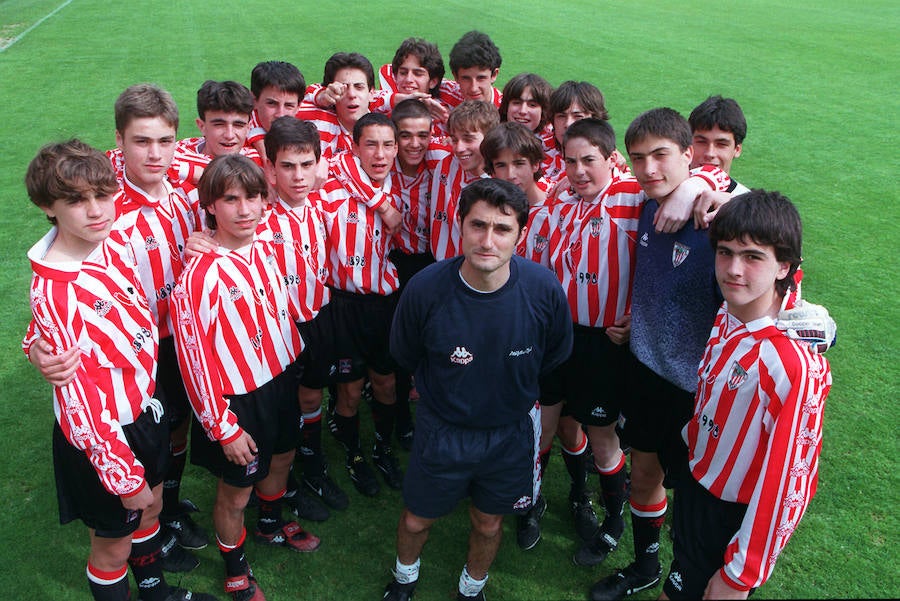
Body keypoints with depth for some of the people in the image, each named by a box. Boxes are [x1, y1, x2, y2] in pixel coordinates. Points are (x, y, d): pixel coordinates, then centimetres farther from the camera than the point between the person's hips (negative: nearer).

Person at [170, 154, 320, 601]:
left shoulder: (265, 249, -6)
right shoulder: (200, 275, -26)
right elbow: (194, 359, -21)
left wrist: (295, 361, 15)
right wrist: (223, 428, -16)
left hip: (281, 381, 7)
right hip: (238, 400, -6)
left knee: (281, 461, 27)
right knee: (235, 492, 14)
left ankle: (271, 525, 57)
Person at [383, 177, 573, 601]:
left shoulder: (544, 289, -24)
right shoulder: (425, 288, -26)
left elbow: (554, 357, -1)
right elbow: (406, 356, -4)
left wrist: (515, 393, 8)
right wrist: (445, 391, 7)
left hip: (510, 433, 1)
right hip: (441, 431, 0)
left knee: (489, 523, 22)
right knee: (417, 519, 20)